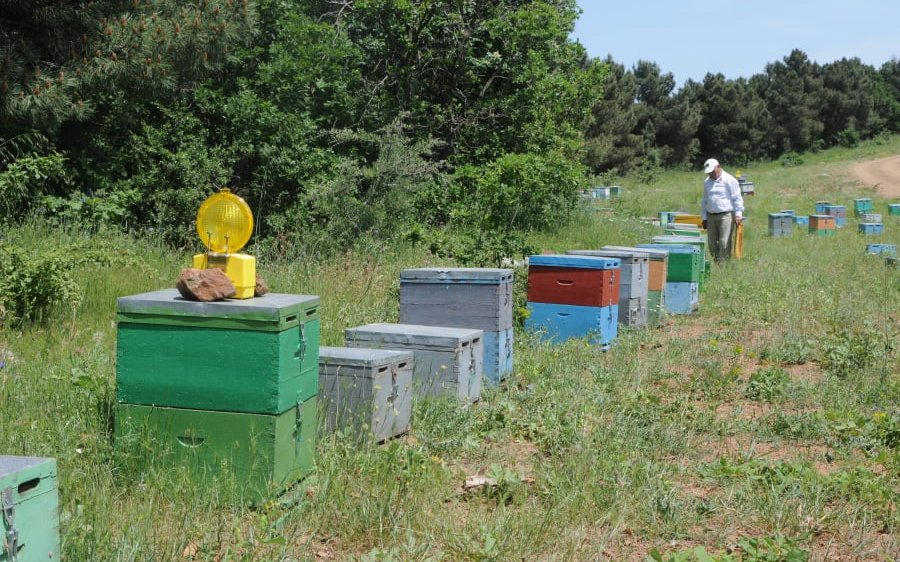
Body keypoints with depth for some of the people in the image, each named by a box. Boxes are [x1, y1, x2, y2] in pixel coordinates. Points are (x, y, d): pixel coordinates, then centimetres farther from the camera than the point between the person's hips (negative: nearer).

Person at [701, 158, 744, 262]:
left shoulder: (729, 180, -4)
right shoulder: (707, 182, 16)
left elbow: (737, 198, -5)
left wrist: (738, 214, -12)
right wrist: (704, 217, 19)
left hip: (726, 215, -6)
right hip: (711, 216, 6)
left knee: (724, 242, -11)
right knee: (711, 243, 5)